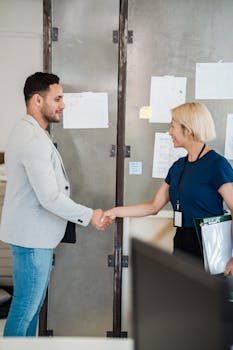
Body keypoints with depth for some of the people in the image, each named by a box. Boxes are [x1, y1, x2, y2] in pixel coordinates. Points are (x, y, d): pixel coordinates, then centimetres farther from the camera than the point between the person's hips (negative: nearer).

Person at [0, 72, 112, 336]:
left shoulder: (27, 132, 13)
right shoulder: (33, 140, -21)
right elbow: (50, 198, -24)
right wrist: (89, 216, -13)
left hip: (34, 235, 11)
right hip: (32, 238, -11)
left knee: (33, 305, 19)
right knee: (24, 308, 0)